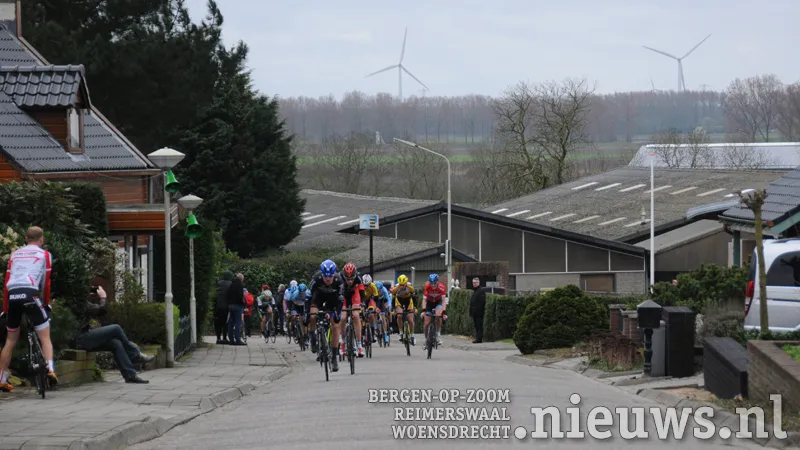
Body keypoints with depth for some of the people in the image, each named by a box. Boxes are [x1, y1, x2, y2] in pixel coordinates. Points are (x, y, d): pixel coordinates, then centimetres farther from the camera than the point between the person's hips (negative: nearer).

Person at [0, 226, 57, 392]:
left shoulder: (15, 254, 25)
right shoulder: (44, 255, 14)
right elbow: (46, 283, 9)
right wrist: (46, 303, 21)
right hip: (30, 294, -4)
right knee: (45, 337, 1)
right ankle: (50, 369, -21)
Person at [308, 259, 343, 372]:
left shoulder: (338, 280, -33)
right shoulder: (317, 278, -34)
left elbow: (340, 299, -26)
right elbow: (309, 295, -28)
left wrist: (338, 313, -34)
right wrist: (307, 314, -29)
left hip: (332, 297, 0)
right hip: (319, 295, 0)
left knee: (334, 326, -9)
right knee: (313, 317, -28)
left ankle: (335, 356, -4)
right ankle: (313, 338, 1)